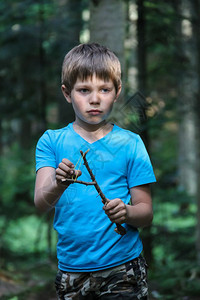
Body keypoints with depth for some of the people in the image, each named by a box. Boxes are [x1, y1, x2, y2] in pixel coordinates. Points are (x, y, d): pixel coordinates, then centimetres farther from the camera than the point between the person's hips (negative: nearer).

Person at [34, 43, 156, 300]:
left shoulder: (130, 143, 0)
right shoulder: (51, 141, 2)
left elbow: (146, 212, 0)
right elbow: (41, 203, -11)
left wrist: (126, 212, -22)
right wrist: (58, 185, -32)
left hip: (121, 266, -1)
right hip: (70, 267, 1)